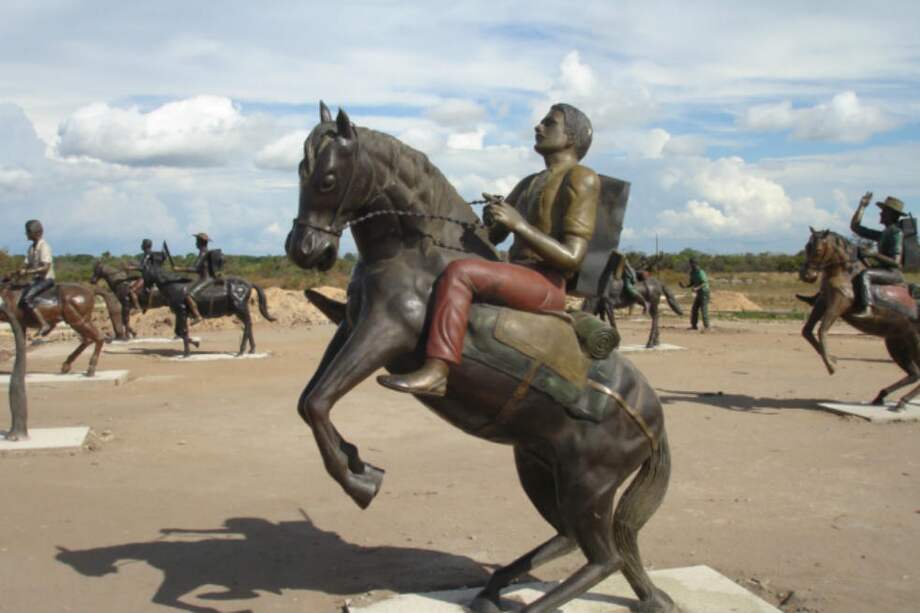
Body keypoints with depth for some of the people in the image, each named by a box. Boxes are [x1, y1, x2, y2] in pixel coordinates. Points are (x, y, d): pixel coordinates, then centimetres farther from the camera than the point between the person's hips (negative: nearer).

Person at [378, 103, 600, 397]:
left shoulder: (581, 179, -4)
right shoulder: (529, 184, 22)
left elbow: (572, 257, -14)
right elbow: (491, 236, 24)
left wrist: (518, 224, -19)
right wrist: (491, 217, 1)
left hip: (547, 287, -10)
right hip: (516, 278, 10)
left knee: (459, 271, -31)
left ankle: (436, 371, -38)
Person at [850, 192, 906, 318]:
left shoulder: (897, 233, -12)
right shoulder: (883, 234, 15)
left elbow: (895, 262, -21)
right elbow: (855, 227, 17)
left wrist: (873, 255, -23)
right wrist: (862, 206, 14)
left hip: (893, 273, -10)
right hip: (883, 270, 10)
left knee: (864, 274, -32)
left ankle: (866, 309, -40)